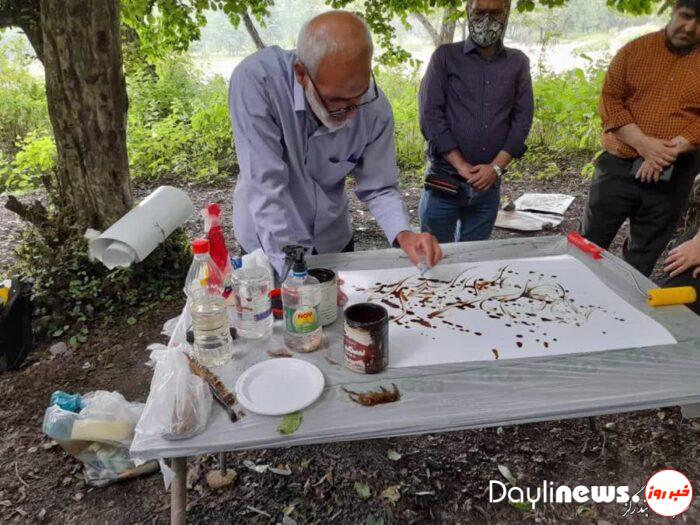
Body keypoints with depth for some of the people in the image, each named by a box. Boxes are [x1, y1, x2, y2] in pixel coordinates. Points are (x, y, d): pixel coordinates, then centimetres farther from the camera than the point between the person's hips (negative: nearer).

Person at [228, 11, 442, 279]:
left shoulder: (376, 107, -19)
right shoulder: (255, 80, -29)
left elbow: (378, 188, -9)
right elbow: (266, 186, -32)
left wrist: (403, 235, -27)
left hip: (333, 242, 3)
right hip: (267, 245, -2)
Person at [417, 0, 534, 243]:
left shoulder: (518, 63, 11)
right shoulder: (445, 56, 3)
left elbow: (523, 118, 4)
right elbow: (430, 114, -6)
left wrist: (496, 167, -10)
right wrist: (460, 165, -13)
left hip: (488, 182, 3)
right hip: (445, 178, -2)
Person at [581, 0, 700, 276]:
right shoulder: (635, 49, 4)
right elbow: (610, 99, -3)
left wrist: (671, 150, -18)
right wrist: (644, 143, -14)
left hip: (673, 176, 1)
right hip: (619, 165, -1)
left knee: (642, 259, 12)